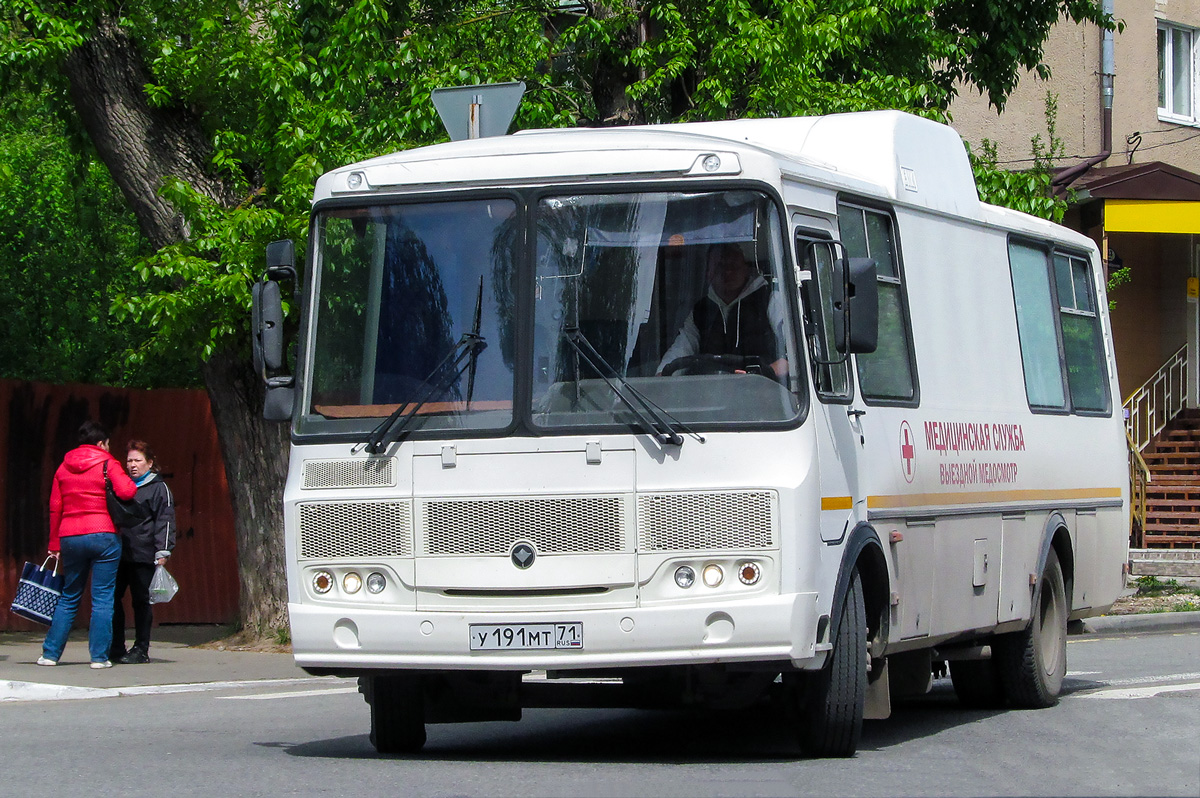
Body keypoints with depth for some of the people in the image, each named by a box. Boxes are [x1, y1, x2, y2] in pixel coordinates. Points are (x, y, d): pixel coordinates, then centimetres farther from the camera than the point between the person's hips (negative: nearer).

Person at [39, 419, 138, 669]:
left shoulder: (63, 468, 12)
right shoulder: (107, 463, -2)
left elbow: (55, 508, 10)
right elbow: (126, 491, -17)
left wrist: (54, 544, 14)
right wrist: (131, 484, 6)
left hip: (70, 538, 5)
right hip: (103, 535, -5)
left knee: (69, 598, 14)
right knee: (103, 599, 0)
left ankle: (50, 653, 11)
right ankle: (99, 656, -3)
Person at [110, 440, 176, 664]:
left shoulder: (158, 488, 1)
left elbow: (165, 520, -6)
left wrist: (162, 551, -14)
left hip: (143, 556, -6)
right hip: (119, 553, 6)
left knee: (141, 601, -2)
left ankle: (141, 650, 5)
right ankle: (115, 648, 8)